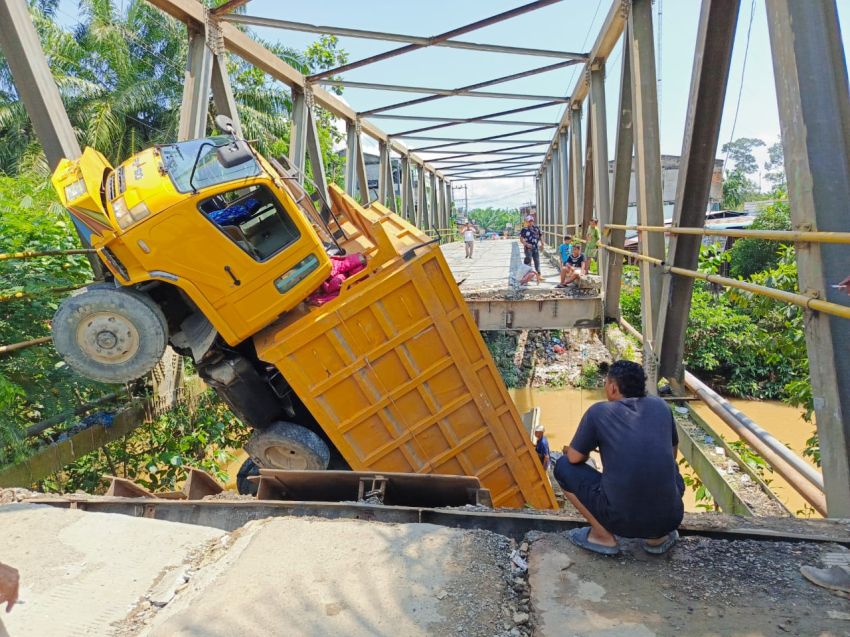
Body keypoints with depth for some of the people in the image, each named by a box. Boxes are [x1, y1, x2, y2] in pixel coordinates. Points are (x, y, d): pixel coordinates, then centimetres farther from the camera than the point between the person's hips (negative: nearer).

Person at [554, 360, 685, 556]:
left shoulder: (598, 412, -4)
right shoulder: (660, 406, 6)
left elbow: (575, 457, 4)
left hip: (622, 520, -4)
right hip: (670, 519, 4)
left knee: (563, 466, 13)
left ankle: (603, 536, 12)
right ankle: (658, 536, 20)